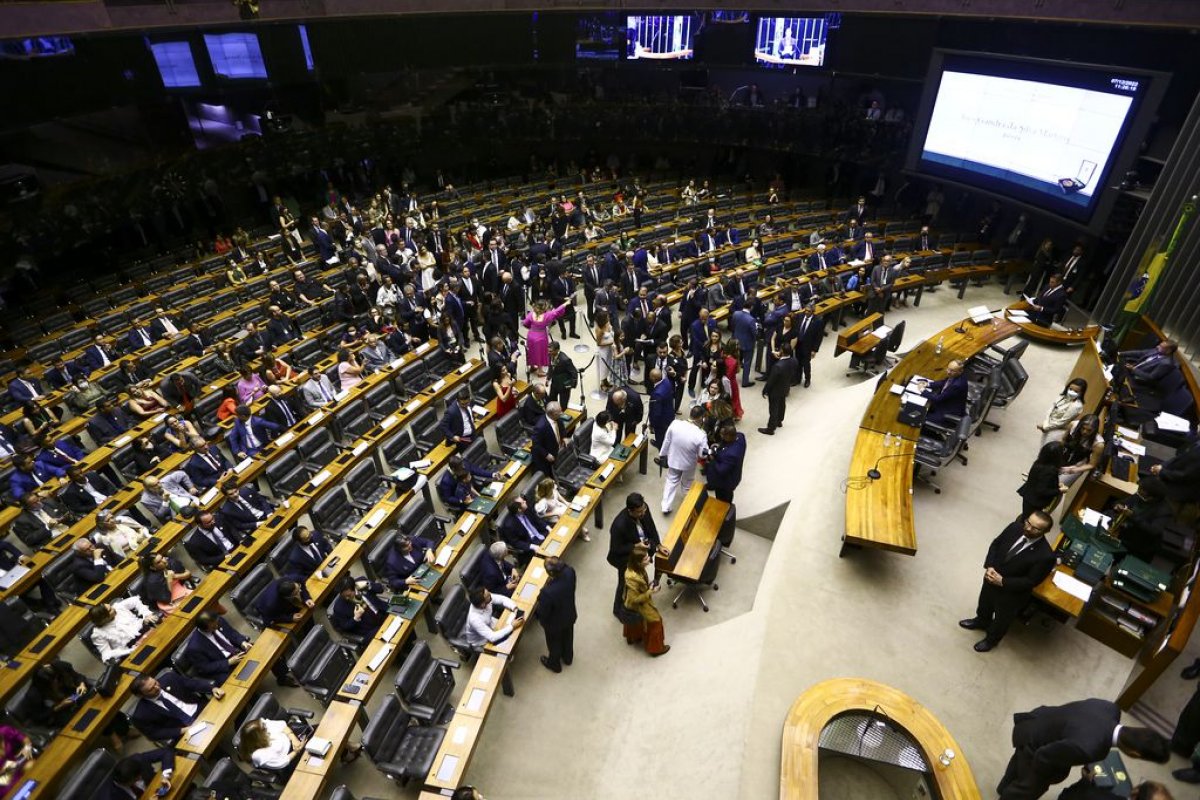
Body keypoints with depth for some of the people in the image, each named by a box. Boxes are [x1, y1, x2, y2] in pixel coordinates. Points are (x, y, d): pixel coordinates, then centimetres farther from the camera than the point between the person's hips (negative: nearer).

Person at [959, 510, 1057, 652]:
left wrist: (1003, 582, -27)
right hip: (992, 578, 5)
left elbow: (1031, 581, -24)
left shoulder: (1045, 556, -34)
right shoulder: (1015, 527, -20)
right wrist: (990, 567, -17)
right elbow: (995, 544, -5)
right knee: (985, 603, 33)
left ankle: (991, 639, 53)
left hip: (1012, 594, -4)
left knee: (1001, 619, 25)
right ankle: (981, 621, 64)